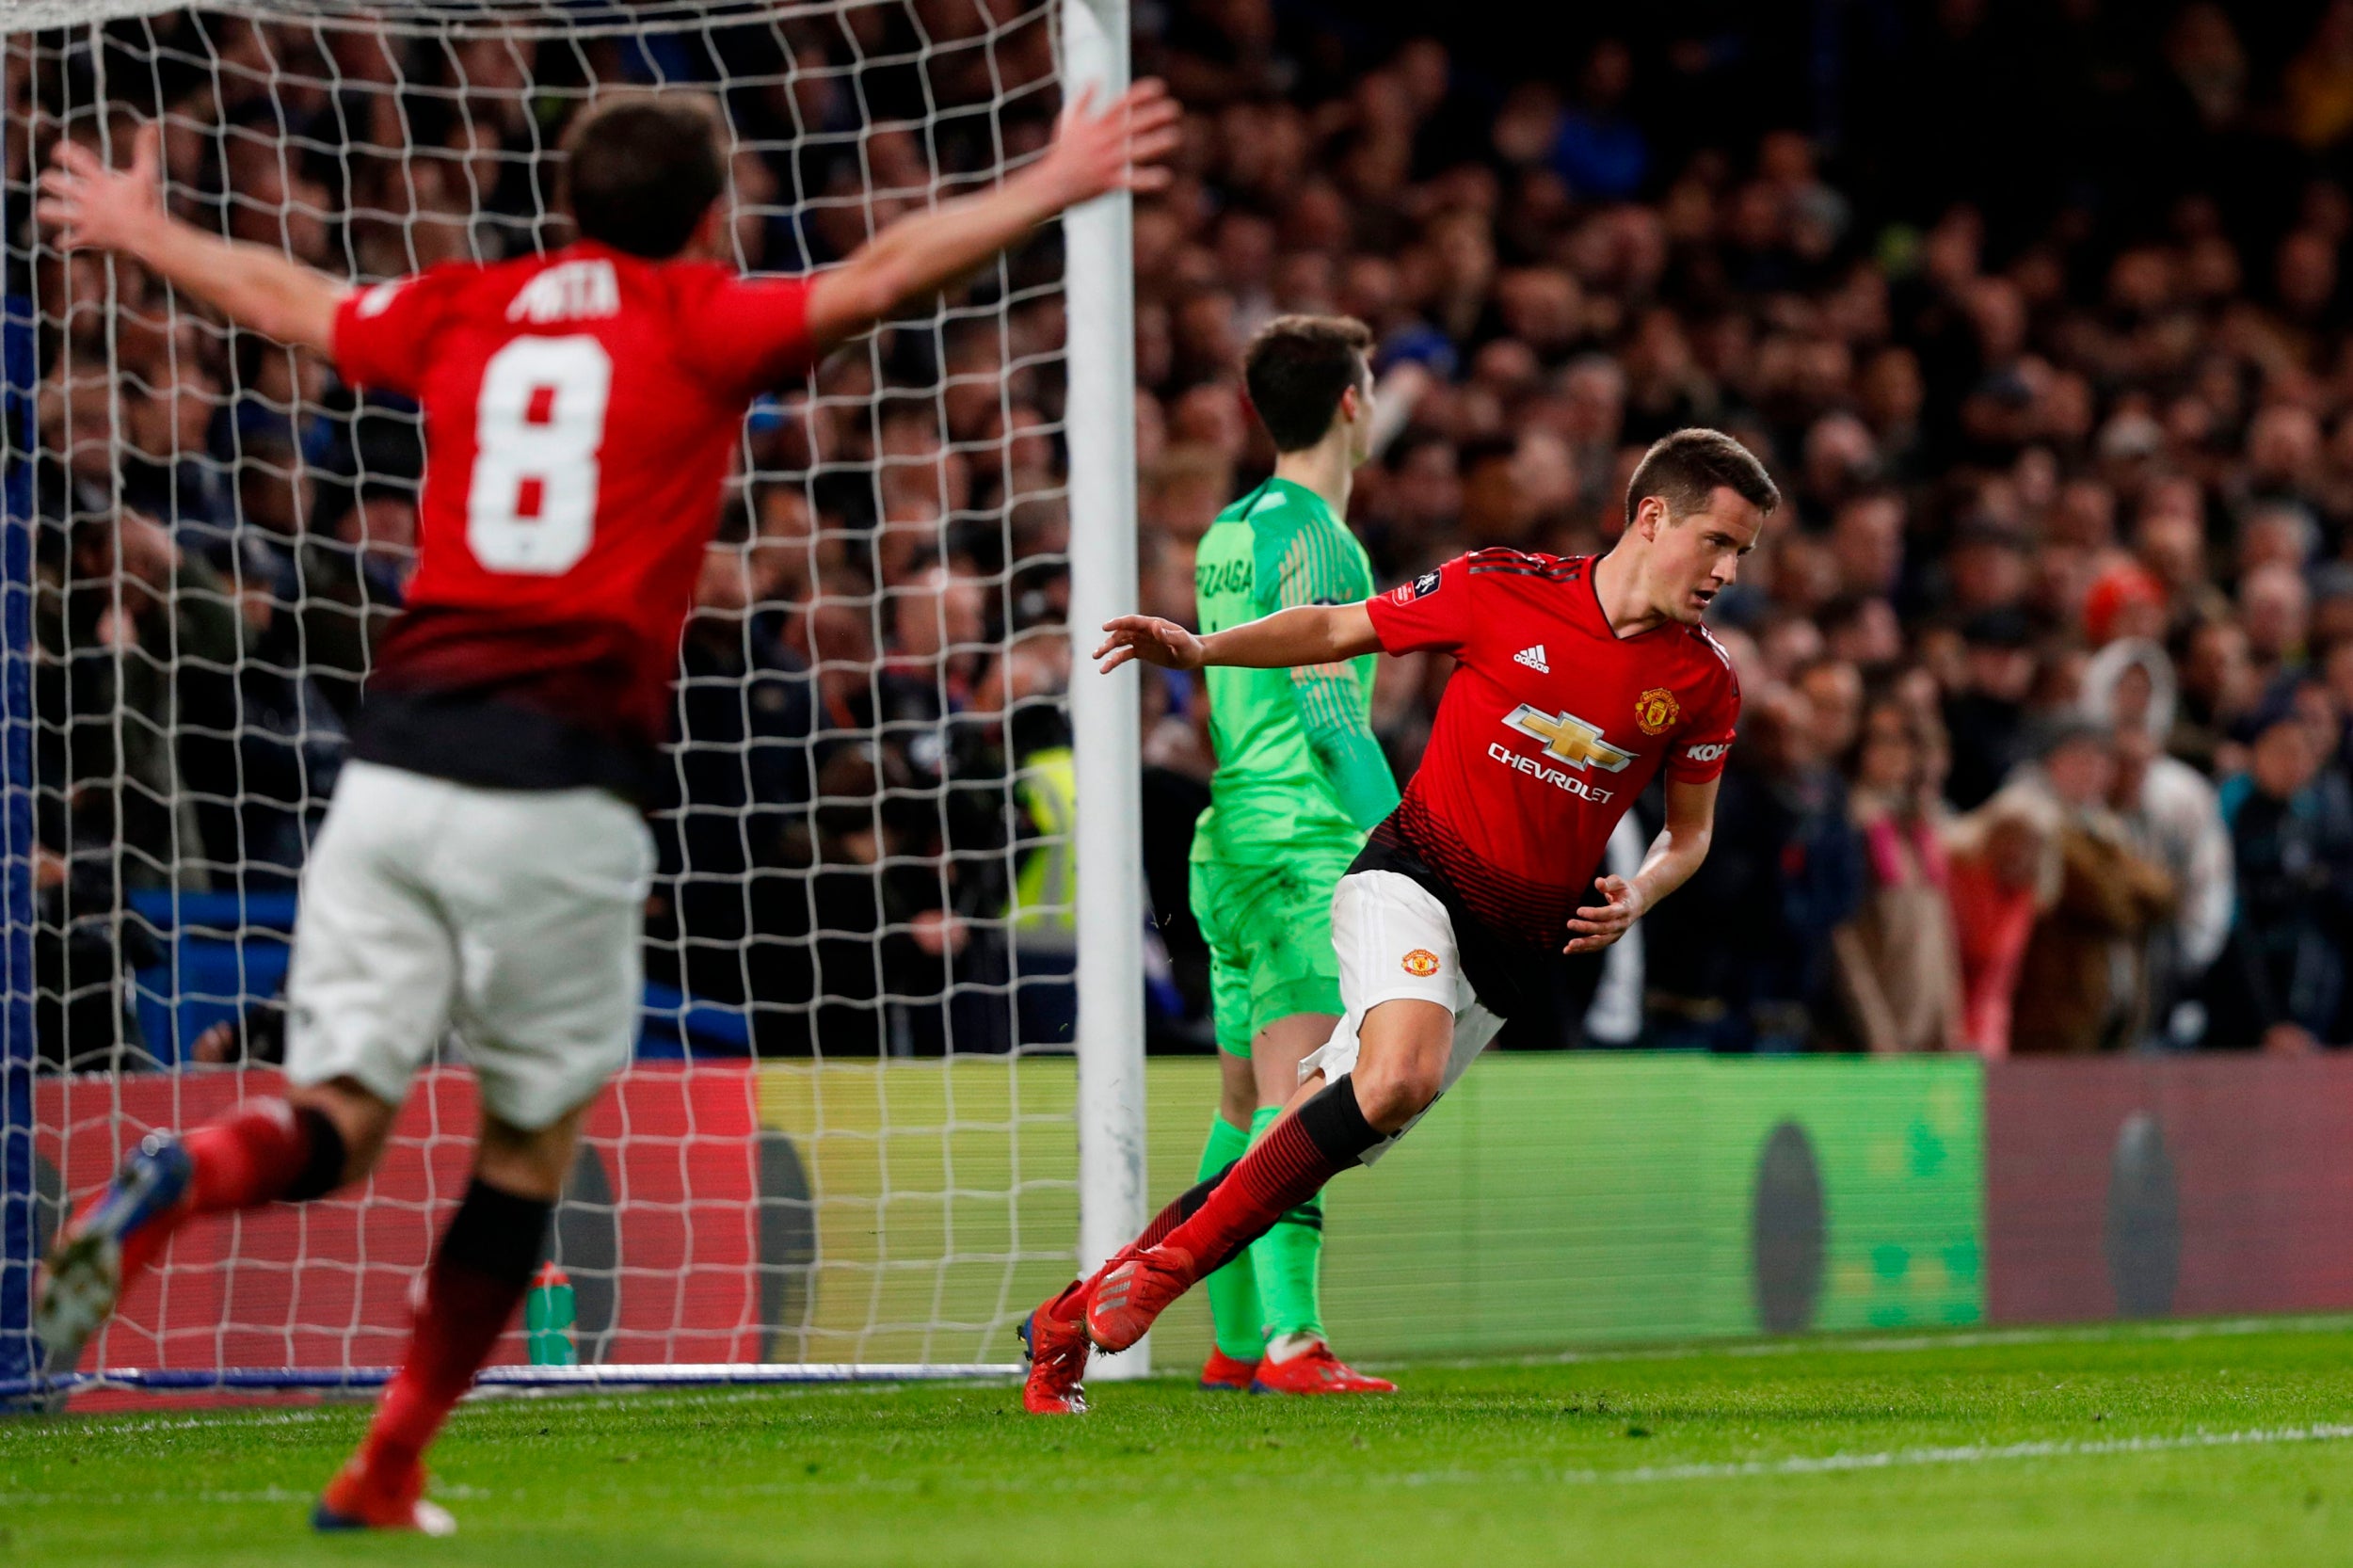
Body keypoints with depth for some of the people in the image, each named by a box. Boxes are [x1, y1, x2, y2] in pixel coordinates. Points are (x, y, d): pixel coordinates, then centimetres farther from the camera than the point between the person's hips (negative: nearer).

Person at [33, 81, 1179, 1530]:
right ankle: (388, 1476, 14)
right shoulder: (697, 326, 3)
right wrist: (1057, 185, -1)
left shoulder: (463, 312, 16)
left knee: (340, 1126, 6)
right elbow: (885, 273, -7)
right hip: (558, 786, -4)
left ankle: (180, 1178, -28)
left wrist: (144, 231, 48)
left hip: (395, 759, 4)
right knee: (534, 1136, 13)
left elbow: (282, 297, 31)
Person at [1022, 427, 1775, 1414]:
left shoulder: (1705, 682, 1)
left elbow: (1690, 830, 16)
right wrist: (1200, 650, -6)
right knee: (1400, 1076, -32)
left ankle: (1073, 1318, 9)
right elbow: (1338, 630, 6)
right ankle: (1168, 1260, -19)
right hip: (1413, 878, -4)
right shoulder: (1500, 590, -7)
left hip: (1514, 950, 4)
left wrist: (1635, 899, -5)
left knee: (1316, 1144, -1)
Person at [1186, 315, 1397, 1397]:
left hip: (1229, 840, 9)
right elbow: (1331, 713, -18)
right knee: (1296, 1102, -16)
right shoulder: (1313, 537, -10)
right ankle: (1291, 1341, -23)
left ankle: (1234, 1341, 18)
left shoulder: (1228, 533, 17)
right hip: (1302, 845, -9)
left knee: (1246, 1105, 13)